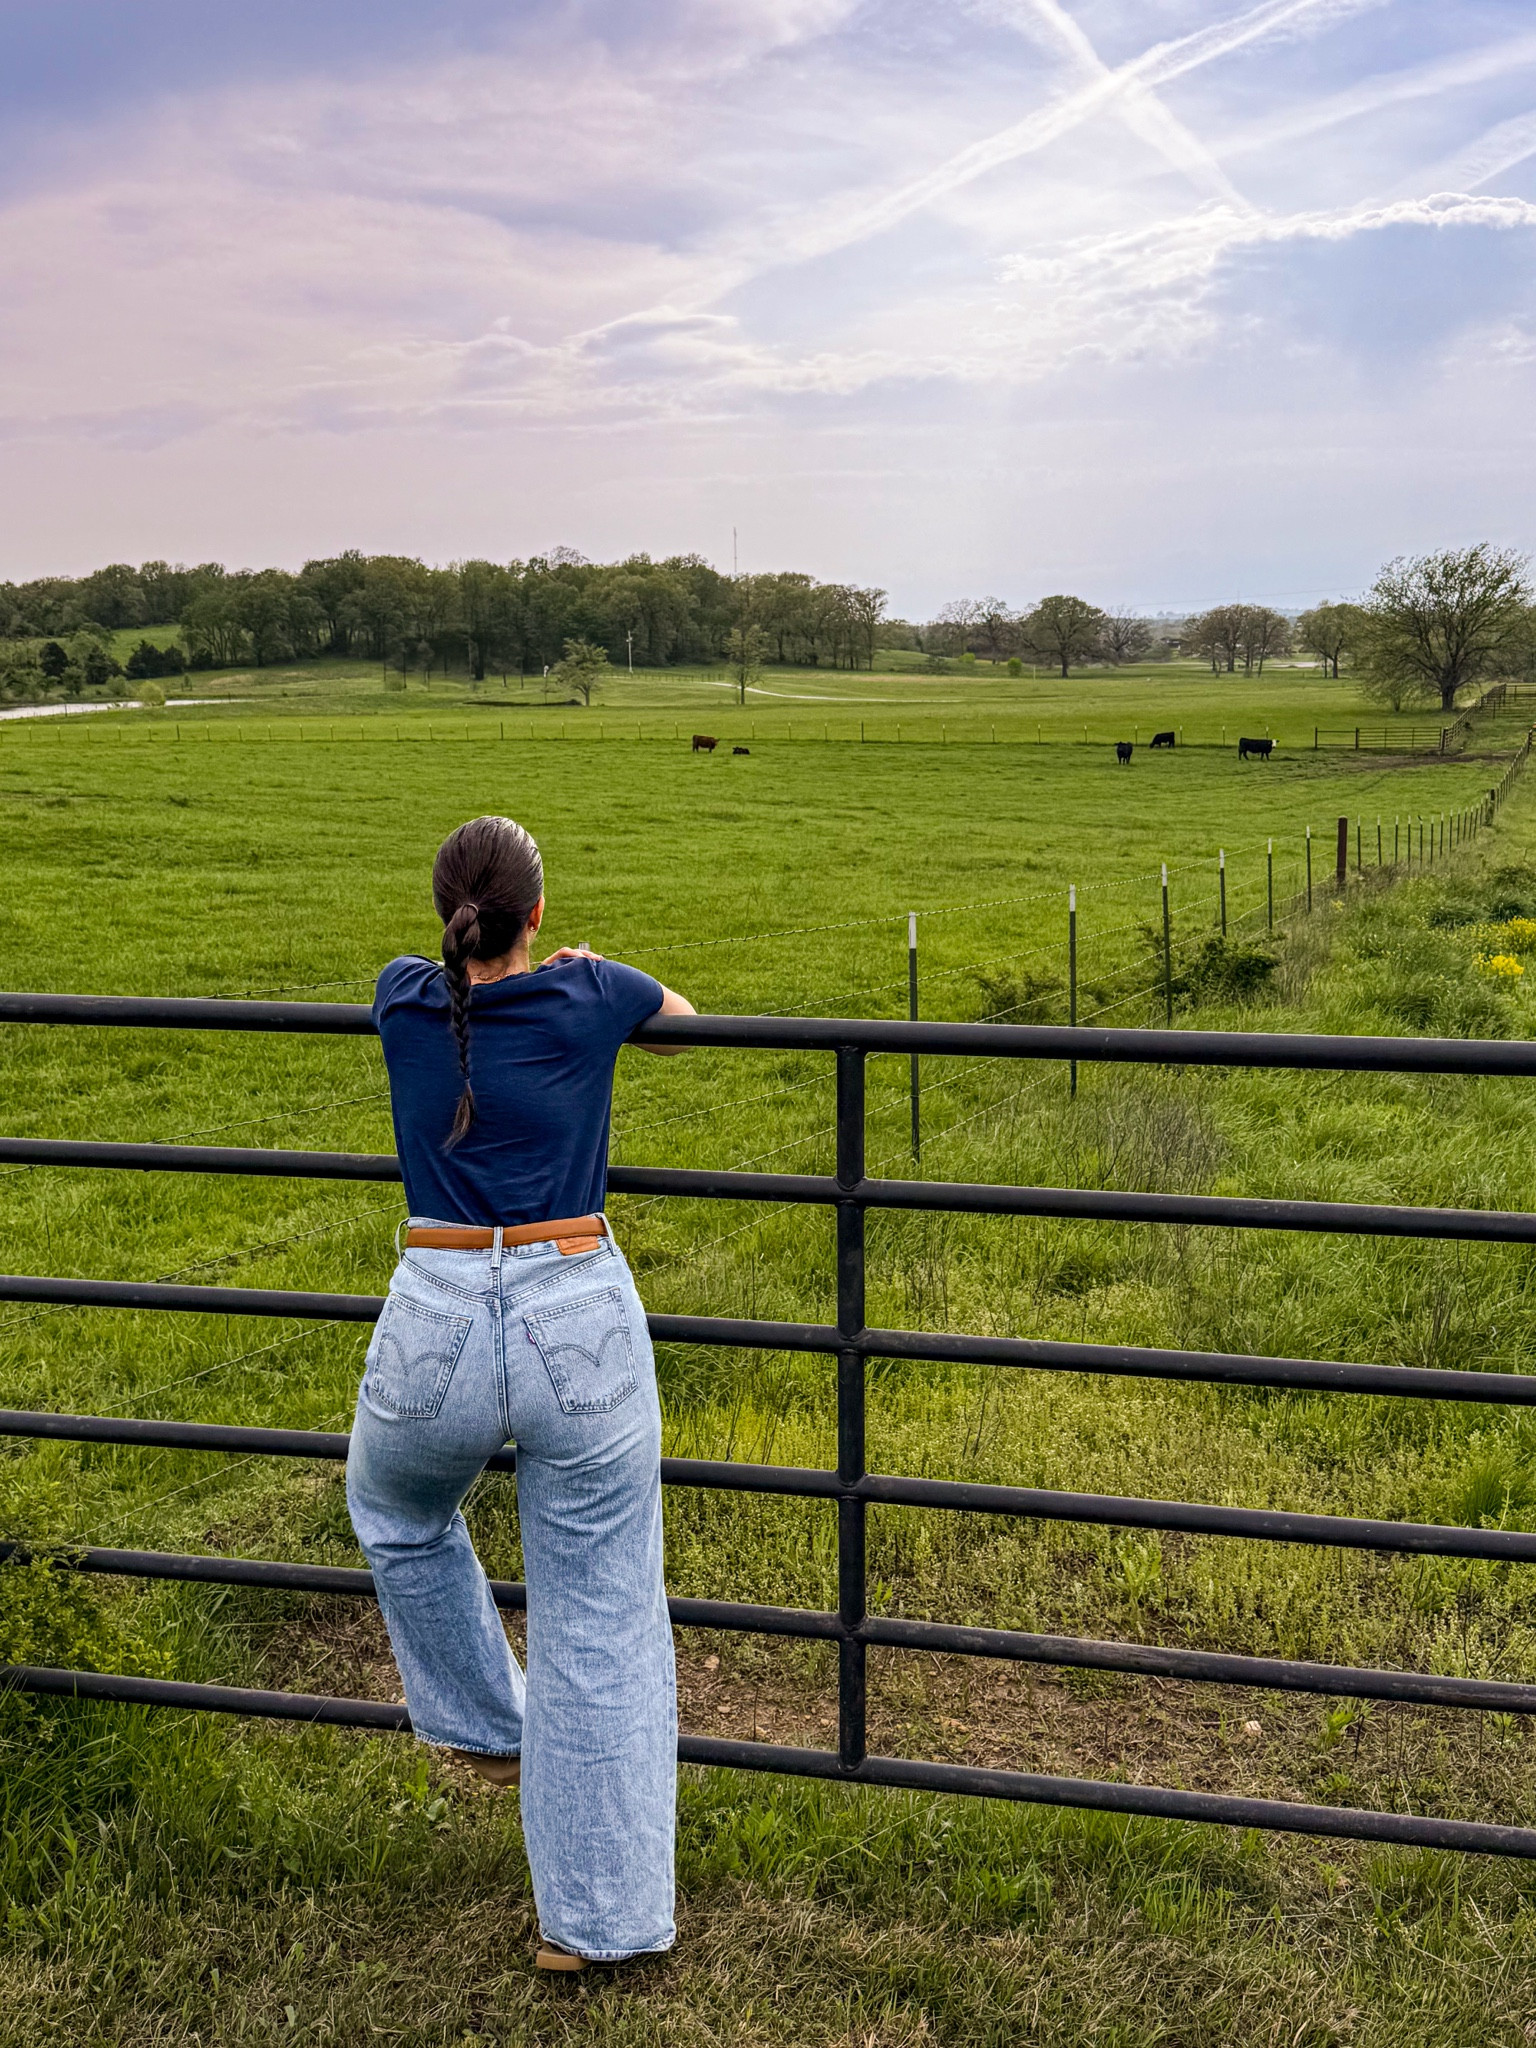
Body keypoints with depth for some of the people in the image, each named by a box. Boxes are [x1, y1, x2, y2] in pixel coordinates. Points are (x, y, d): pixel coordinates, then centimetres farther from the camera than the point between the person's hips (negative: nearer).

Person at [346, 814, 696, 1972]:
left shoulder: (404, 1000, 4)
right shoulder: (590, 996, 0)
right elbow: (686, 1023, 24)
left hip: (437, 1328, 1)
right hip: (580, 1326, -1)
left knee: (396, 1513, 35)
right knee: (600, 1621, 10)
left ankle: (489, 1728, 47)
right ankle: (594, 1916, 18)